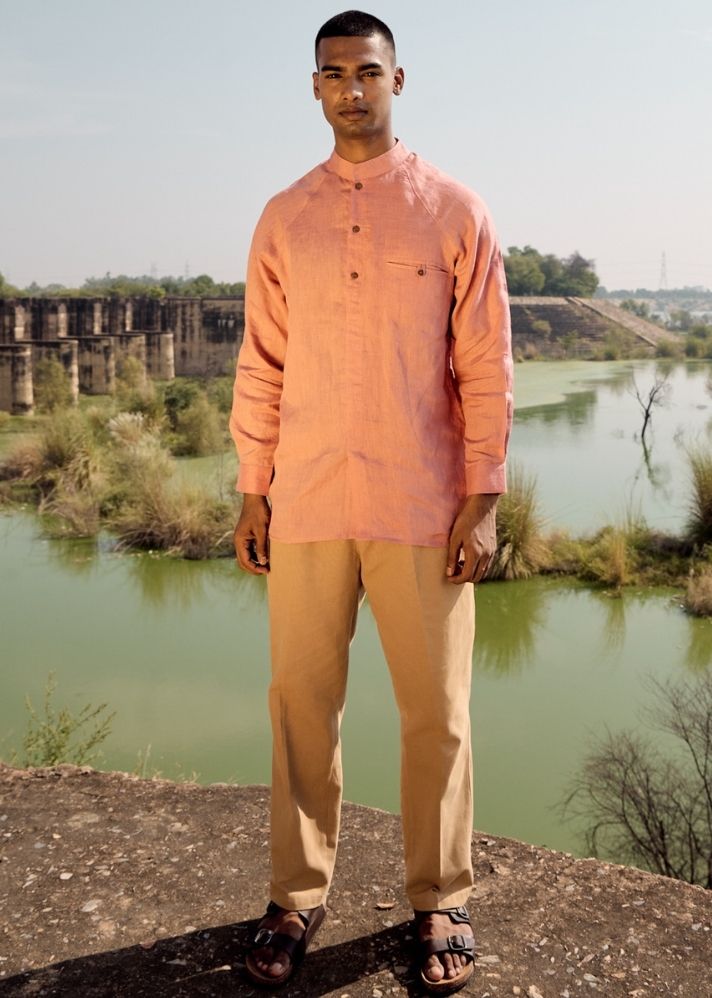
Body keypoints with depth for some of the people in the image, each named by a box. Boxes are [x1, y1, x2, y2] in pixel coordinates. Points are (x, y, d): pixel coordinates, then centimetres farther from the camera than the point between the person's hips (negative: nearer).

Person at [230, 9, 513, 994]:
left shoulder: (456, 212, 3)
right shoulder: (283, 220, 10)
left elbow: (487, 365, 0)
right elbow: (261, 365, 10)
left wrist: (483, 498, -6)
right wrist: (253, 491, 6)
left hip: (422, 508, -2)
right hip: (306, 505, 2)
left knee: (436, 713, 4)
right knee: (301, 704, 6)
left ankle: (441, 904, 20)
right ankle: (298, 896, 21)